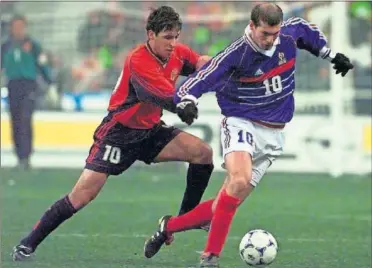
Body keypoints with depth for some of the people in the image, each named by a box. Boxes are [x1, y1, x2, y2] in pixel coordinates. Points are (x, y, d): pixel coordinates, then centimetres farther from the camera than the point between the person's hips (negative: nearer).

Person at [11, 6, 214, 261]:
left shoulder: (177, 53, -4)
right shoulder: (138, 61, -26)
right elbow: (172, 101, -31)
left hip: (150, 130, 7)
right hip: (119, 132, -7)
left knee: (203, 152, -9)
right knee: (83, 193, -16)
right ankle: (28, 244, -6)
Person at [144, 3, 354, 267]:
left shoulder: (290, 34, -4)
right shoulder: (236, 54, -19)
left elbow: (307, 29, 21)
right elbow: (200, 79, -25)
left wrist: (331, 55, 25)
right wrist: (186, 101, -44)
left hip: (272, 134, 5)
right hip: (241, 123, -5)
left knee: (229, 202, 0)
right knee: (239, 180, -33)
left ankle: (170, 226, 18)